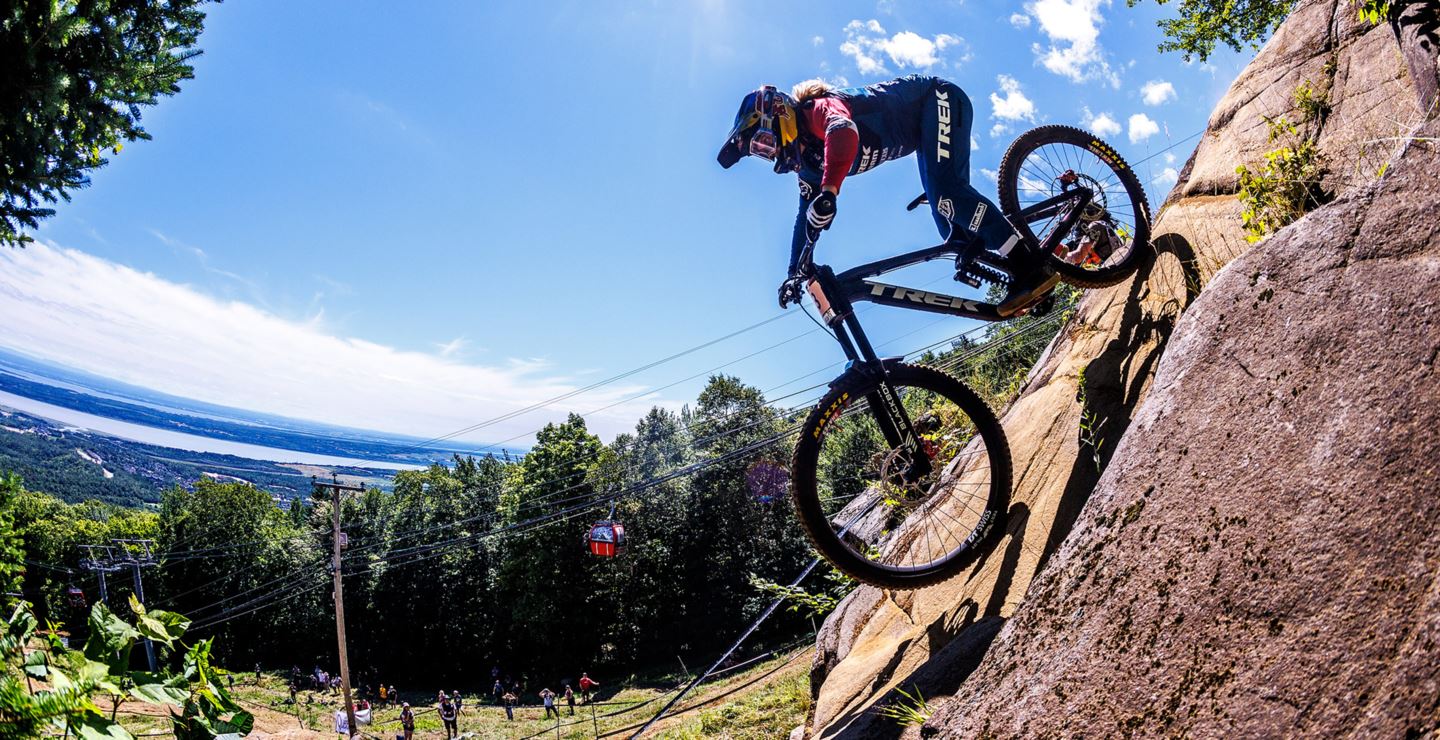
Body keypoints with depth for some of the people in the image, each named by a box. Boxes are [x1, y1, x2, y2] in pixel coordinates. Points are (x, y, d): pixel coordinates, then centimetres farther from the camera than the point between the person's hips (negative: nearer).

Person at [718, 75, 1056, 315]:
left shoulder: (817, 109, -24)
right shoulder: (808, 159, 4)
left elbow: (844, 131, -49)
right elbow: (808, 215, 10)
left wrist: (828, 191, -60)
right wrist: (795, 273, 5)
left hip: (938, 98, -10)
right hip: (924, 126, 10)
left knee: (943, 191, -25)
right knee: (945, 211, 2)